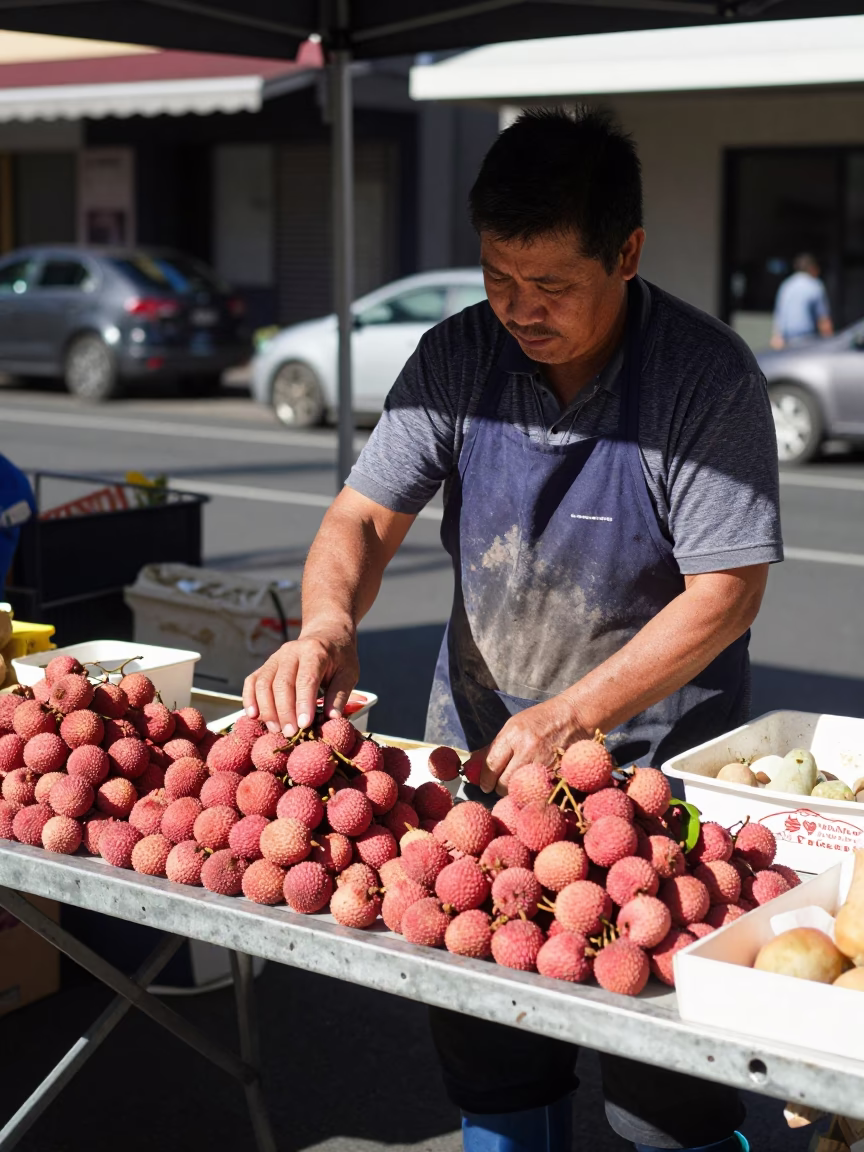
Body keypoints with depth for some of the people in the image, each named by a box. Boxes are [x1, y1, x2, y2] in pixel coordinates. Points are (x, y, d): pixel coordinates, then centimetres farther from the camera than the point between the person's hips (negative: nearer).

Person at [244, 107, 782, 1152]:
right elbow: (366, 514, -1)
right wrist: (327, 625, -22)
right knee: (481, 1036, 13)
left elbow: (726, 592, -15)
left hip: (654, 754, -4)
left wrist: (573, 716, -24)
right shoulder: (457, 358, -2)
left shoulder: (710, 377, -14)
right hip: (475, 743, 4)